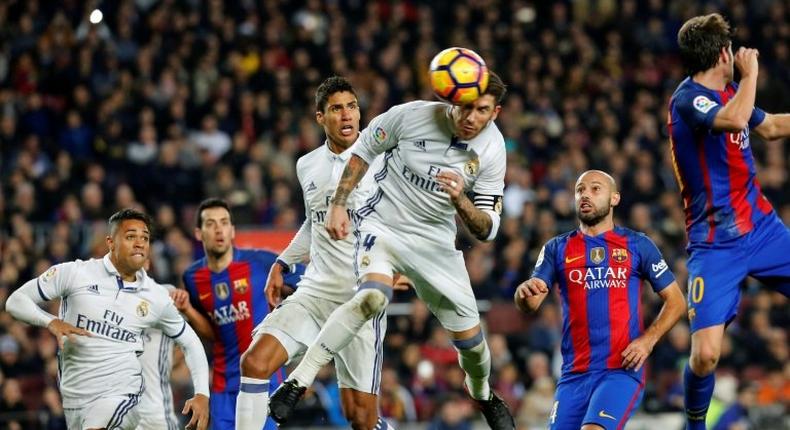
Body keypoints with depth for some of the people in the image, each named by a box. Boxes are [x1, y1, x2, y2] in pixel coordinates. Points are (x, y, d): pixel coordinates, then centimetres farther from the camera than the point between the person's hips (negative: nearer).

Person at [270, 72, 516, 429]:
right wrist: (338, 204, -7)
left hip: (435, 241, 3)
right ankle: (297, 383, -30)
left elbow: (487, 230, -11)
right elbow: (363, 149, -2)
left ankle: (482, 395, 42)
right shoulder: (412, 115, -20)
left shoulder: (492, 150, -13)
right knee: (372, 298, -34)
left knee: (471, 341, 7)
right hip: (383, 225, -3)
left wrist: (460, 201, -30)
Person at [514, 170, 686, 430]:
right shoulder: (557, 248, 11)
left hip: (622, 369, -4)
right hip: (574, 373, 4)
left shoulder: (637, 245, 6)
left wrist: (648, 340, -9)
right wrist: (525, 292, -24)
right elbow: (528, 305, 0)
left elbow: (675, 301, 7)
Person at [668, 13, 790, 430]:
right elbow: (734, 119, -37)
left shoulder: (728, 93, 9)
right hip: (715, 243, -7)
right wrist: (751, 71, -22)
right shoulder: (688, 99, -16)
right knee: (705, 353, -15)